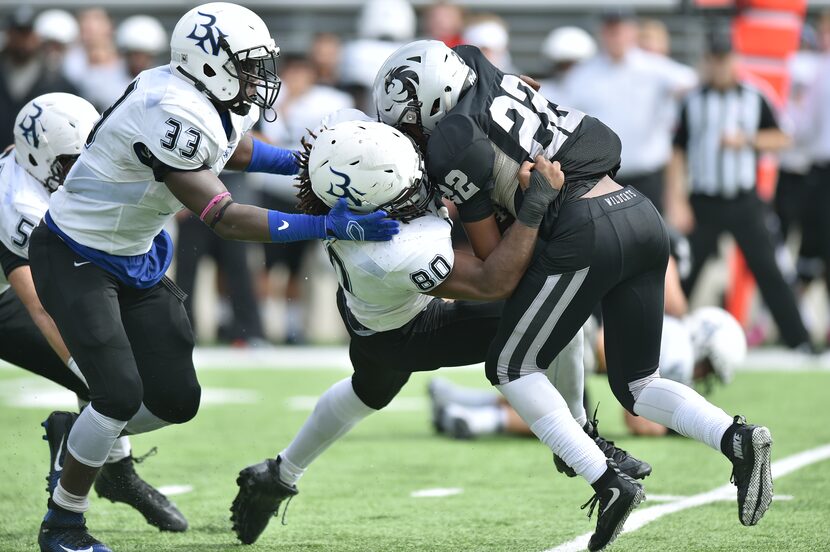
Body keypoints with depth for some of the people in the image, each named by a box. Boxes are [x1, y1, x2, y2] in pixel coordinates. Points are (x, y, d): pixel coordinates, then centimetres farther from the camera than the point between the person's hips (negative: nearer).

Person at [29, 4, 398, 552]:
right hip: (76, 259, -9)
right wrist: (328, 226, -35)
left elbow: (233, 150, 21)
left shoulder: (224, 107, -4)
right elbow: (224, 218, -32)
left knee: (176, 399, 4)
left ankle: (78, 437, 30)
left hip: (135, 259, 9)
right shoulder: (173, 115, -33)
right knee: (121, 394, -16)